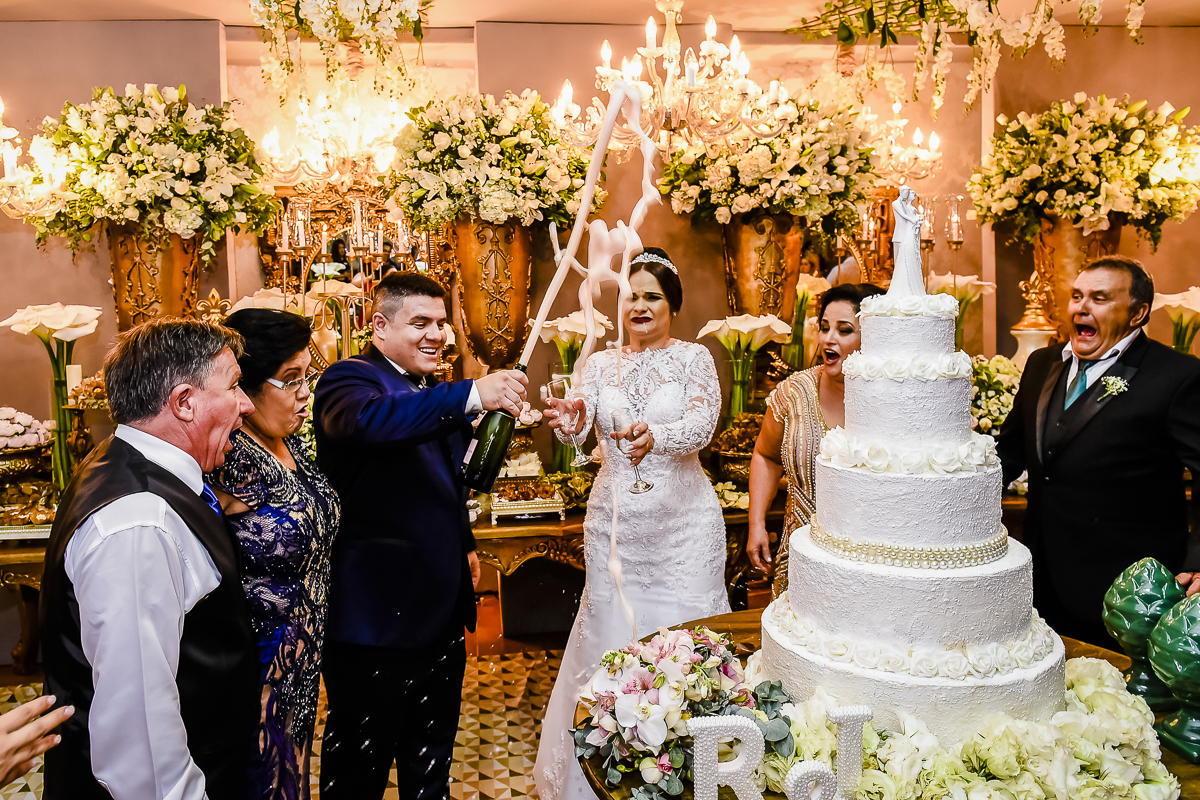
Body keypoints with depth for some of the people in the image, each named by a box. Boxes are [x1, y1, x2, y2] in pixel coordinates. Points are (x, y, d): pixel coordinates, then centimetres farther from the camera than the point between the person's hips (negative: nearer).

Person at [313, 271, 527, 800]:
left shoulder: (437, 394, 13)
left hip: (443, 613, 8)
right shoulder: (349, 378, -14)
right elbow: (364, 419, -40)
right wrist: (472, 394, -45)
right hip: (376, 618, -8)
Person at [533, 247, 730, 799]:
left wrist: (656, 437, -37)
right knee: (613, 633, 9)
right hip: (614, 519, 2)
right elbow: (581, 422, -9)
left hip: (682, 520, -2)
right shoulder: (601, 364, 7)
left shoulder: (695, 358, 0)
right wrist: (568, 418, -34)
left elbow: (702, 424, -16)